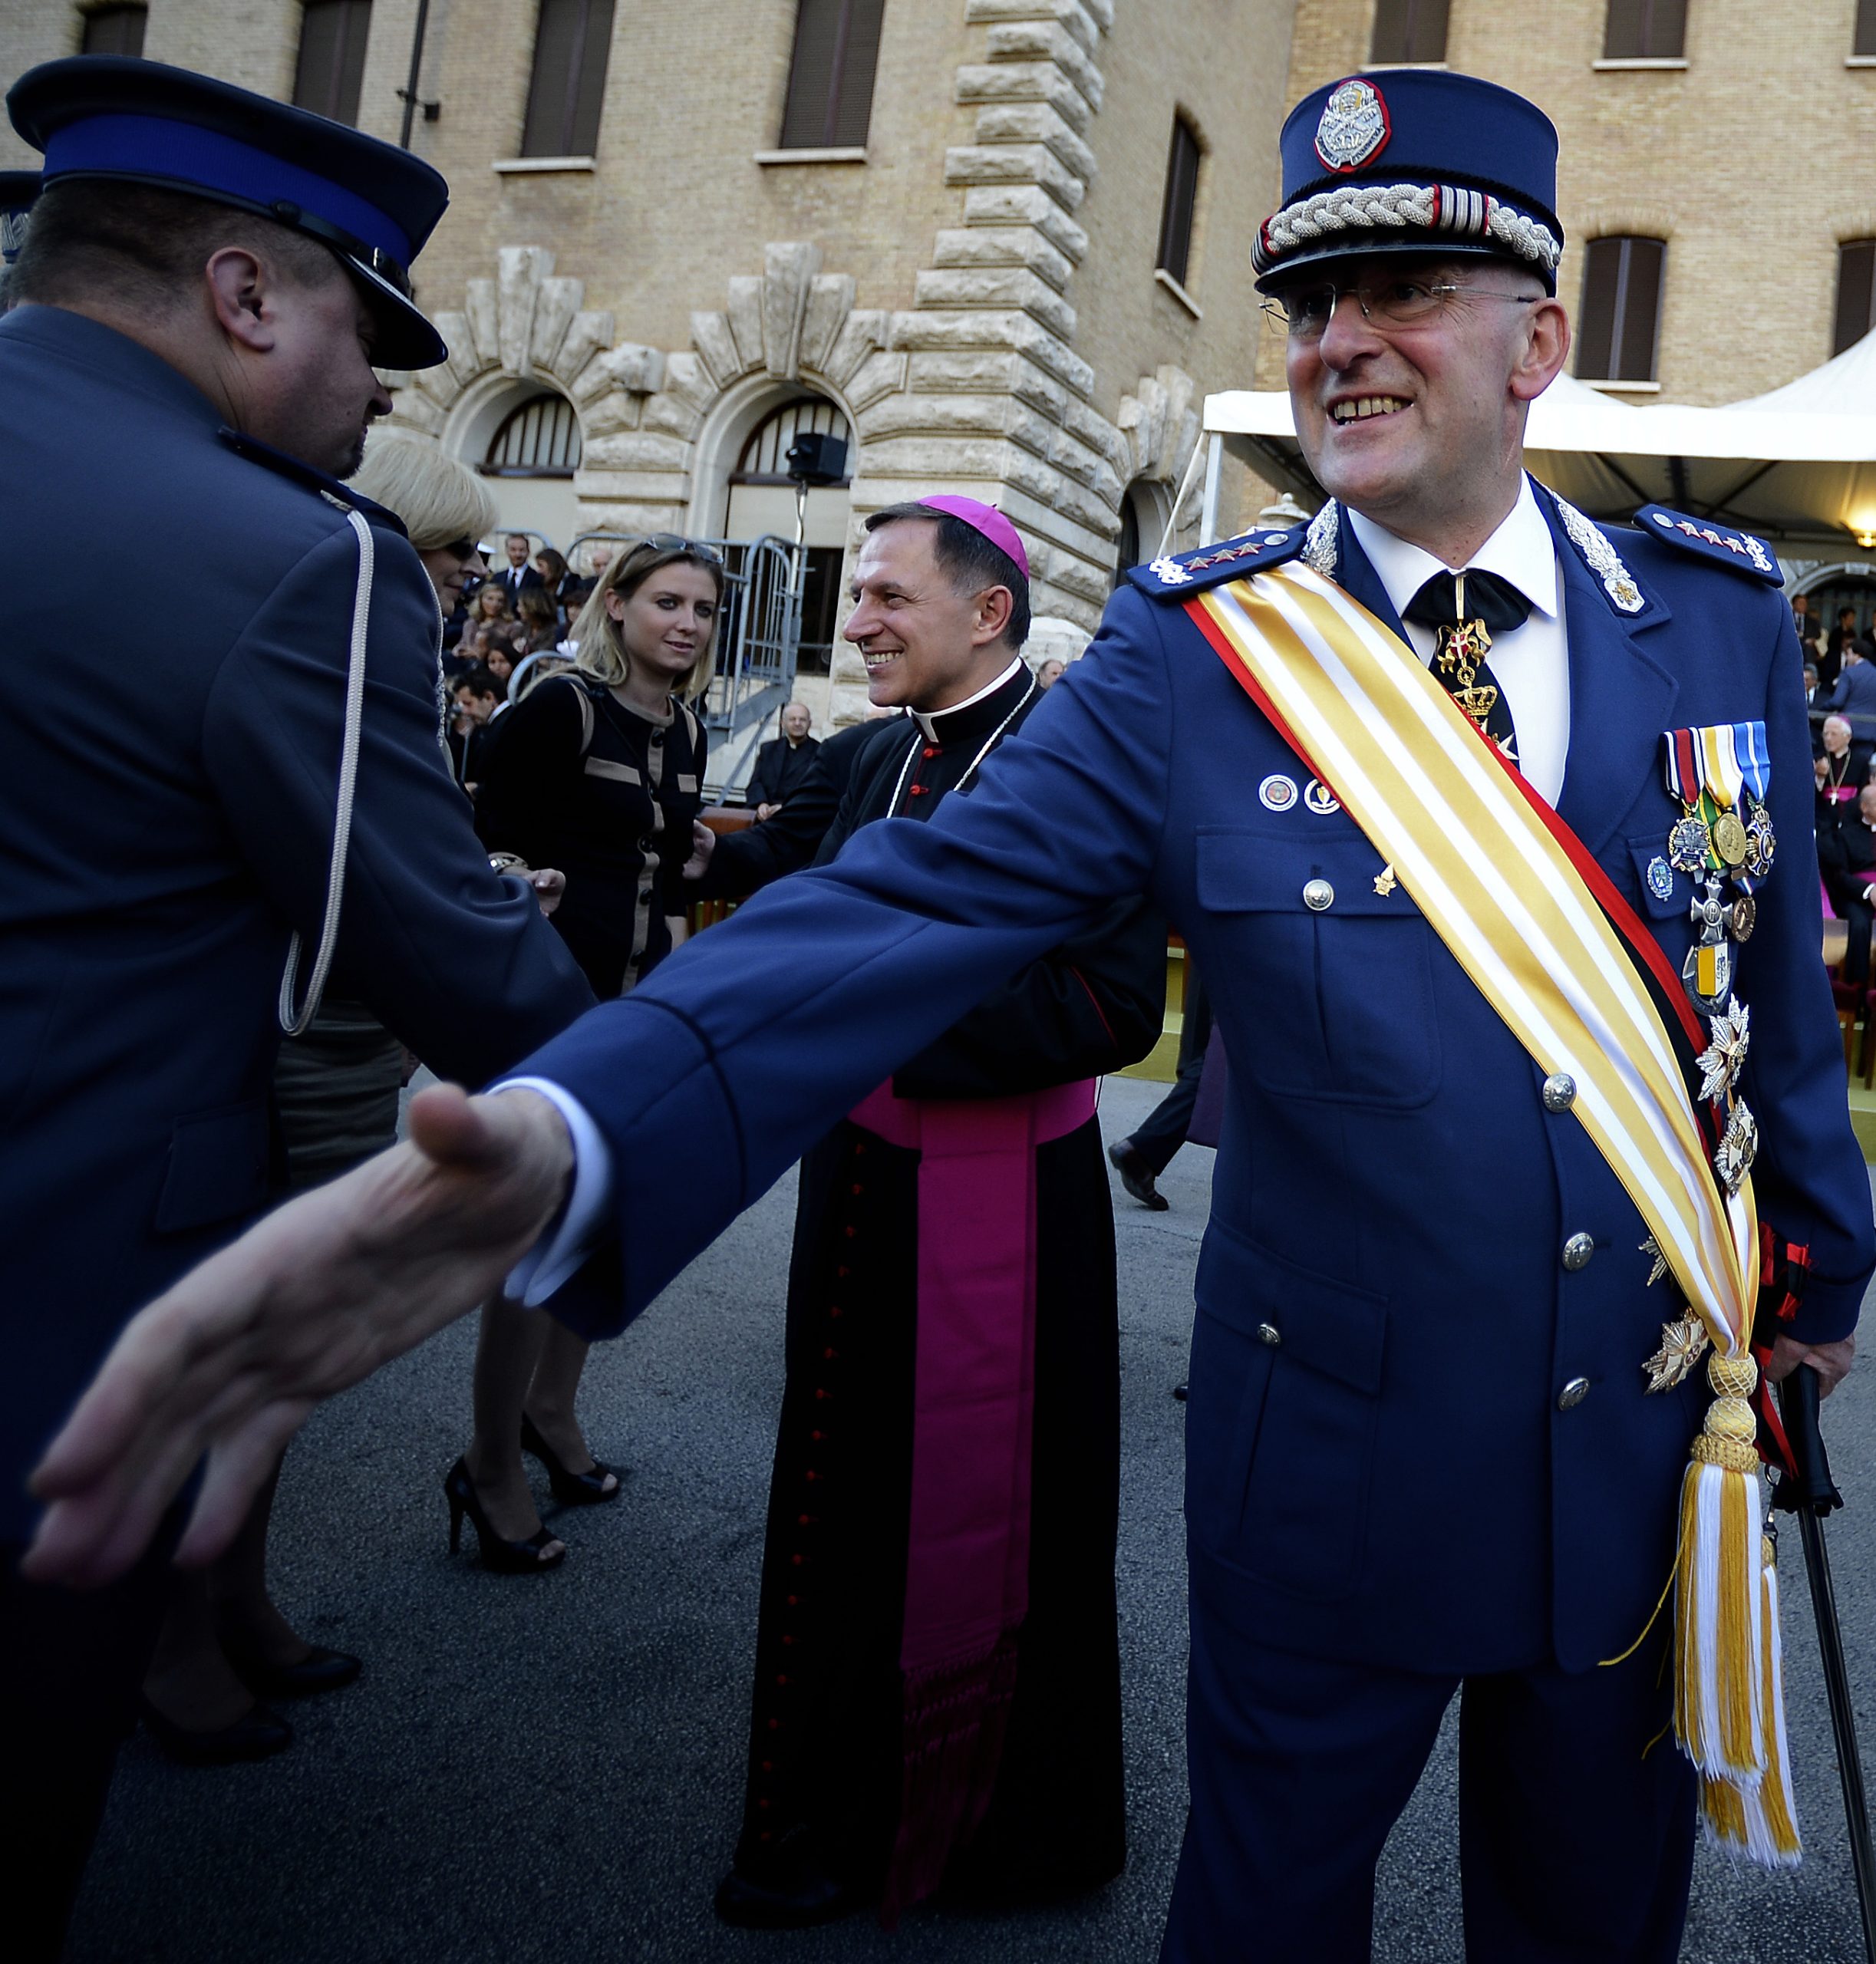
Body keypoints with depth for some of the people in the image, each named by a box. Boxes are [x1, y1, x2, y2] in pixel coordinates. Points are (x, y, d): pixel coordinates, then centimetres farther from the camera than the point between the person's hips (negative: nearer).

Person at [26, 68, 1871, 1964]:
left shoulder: (1724, 612, -3)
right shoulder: (1195, 644, -13)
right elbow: (921, 901, -27)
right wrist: (559, 1140, -43)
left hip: (1647, 1452, 3)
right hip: (1334, 1464, -2)